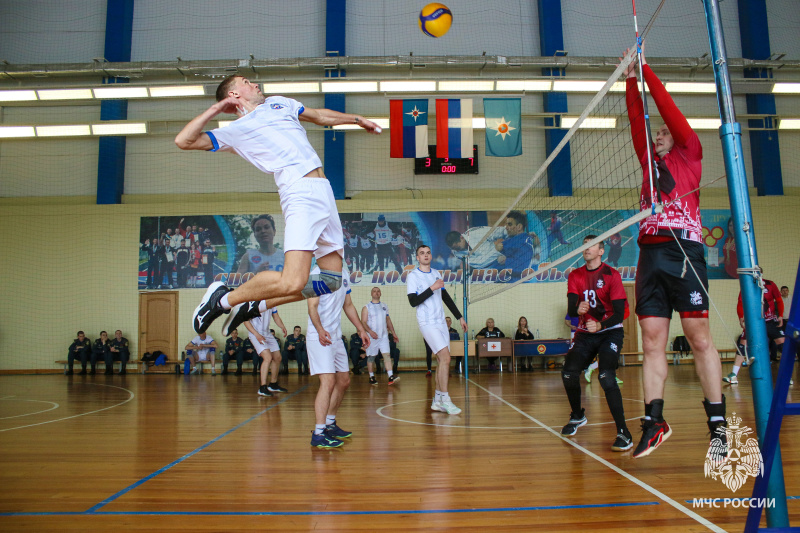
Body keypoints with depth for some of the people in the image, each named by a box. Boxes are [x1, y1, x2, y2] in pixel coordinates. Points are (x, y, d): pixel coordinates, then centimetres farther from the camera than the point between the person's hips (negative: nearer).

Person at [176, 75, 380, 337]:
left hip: (324, 191, 7)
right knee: (292, 282, -24)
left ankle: (257, 305, 16)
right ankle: (224, 298, -1)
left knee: (331, 279, 4)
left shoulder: (279, 103, 28)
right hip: (300, 193, -7)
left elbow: (321, 116, 41)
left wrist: (357, 119, 45)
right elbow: (184, 141, -1)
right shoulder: (237, 129, 9)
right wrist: (216, 108, 4)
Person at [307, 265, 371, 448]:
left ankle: (330, 424, 29)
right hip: (319, 337, -9)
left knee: (344, 381, 15)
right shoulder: (318, 273, -11)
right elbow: (312, 306, -18)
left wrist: (361, 329, 17)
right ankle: (318, 434, -13)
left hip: (336, 337, 9)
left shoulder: (343, 274, 13)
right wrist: (320, 330, -34)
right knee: (328, 381, -17)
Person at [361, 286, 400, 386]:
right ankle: (371, 377, 15)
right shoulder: (366, 307, 0)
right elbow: (363, 322, -7)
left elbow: (388, 320, 19)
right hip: (372, 336, -3)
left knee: (387, 354, -9)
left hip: (384, 335, 3)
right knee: (371, 357, 4)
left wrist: (393, 333, 15)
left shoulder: (384, 306, 14)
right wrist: (370, 331, -22)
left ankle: (391, 376, -16)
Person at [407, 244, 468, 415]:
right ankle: (445, 400, -13)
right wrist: (431, 288, -20)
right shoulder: (412, 276, -5)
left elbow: (446, 297, 20)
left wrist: (459, 317, 18)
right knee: (445, 357, -18)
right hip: (427, 323, -7)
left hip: (441, 322, 7)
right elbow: (413, 301, -15)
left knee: (442, 361, 5)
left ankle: (437, 401, 13)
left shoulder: (436, 273, 15)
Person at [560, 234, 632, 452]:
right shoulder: (575, 276, 3)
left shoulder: (612, 275, -10)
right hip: (585, 332, 5)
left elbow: (619, 314, -16)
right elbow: (570, 309, -9)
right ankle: (577, 415, 21)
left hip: (610, 332, -4)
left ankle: (624, 433, -17)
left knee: (606, 376, -24)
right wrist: (578, 310, -33)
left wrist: (600, 325, -34)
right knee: (568, 373, -7)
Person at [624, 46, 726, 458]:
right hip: (650, 253, 5)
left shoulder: (689, 154, 13)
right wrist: (631, 78, 19)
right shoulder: (650, 163, 25)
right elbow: (637, 120, 19)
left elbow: (667, 106, 8)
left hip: (683, 250, -5)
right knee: (652, 341, 0)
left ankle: (718, 422, 2)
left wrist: (645, 67, 13)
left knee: (699, 337, -5)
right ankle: (654, 420, 3)